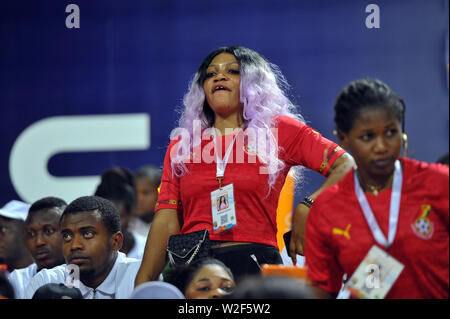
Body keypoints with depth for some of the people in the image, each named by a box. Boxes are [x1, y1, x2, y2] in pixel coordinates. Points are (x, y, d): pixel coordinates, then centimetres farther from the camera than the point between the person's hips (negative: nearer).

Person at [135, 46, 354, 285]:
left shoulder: (279, 130, 10)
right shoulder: (181, 144, 17)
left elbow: (346, 166, 5)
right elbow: (166, 223, 10)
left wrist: (307, 209, -9)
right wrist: (142, 284, 0)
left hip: (255, 266, -3)